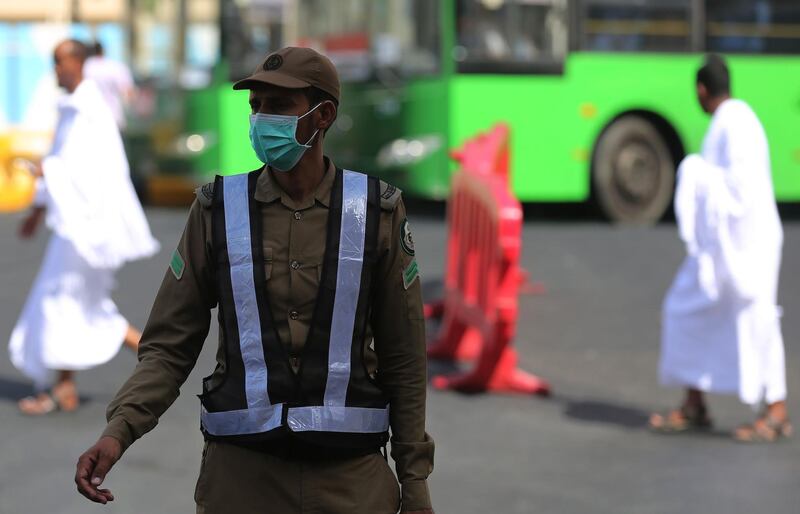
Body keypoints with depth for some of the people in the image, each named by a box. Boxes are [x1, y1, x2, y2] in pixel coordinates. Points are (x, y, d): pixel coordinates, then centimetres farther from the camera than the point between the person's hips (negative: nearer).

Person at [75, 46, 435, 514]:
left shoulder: (376, 212, 0)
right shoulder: (218, 209, 1)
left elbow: (403, 357, 4)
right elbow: (169, 346, 2)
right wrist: (118, 431, -15)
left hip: (351, 475, 0)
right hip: (240, 470, 0)